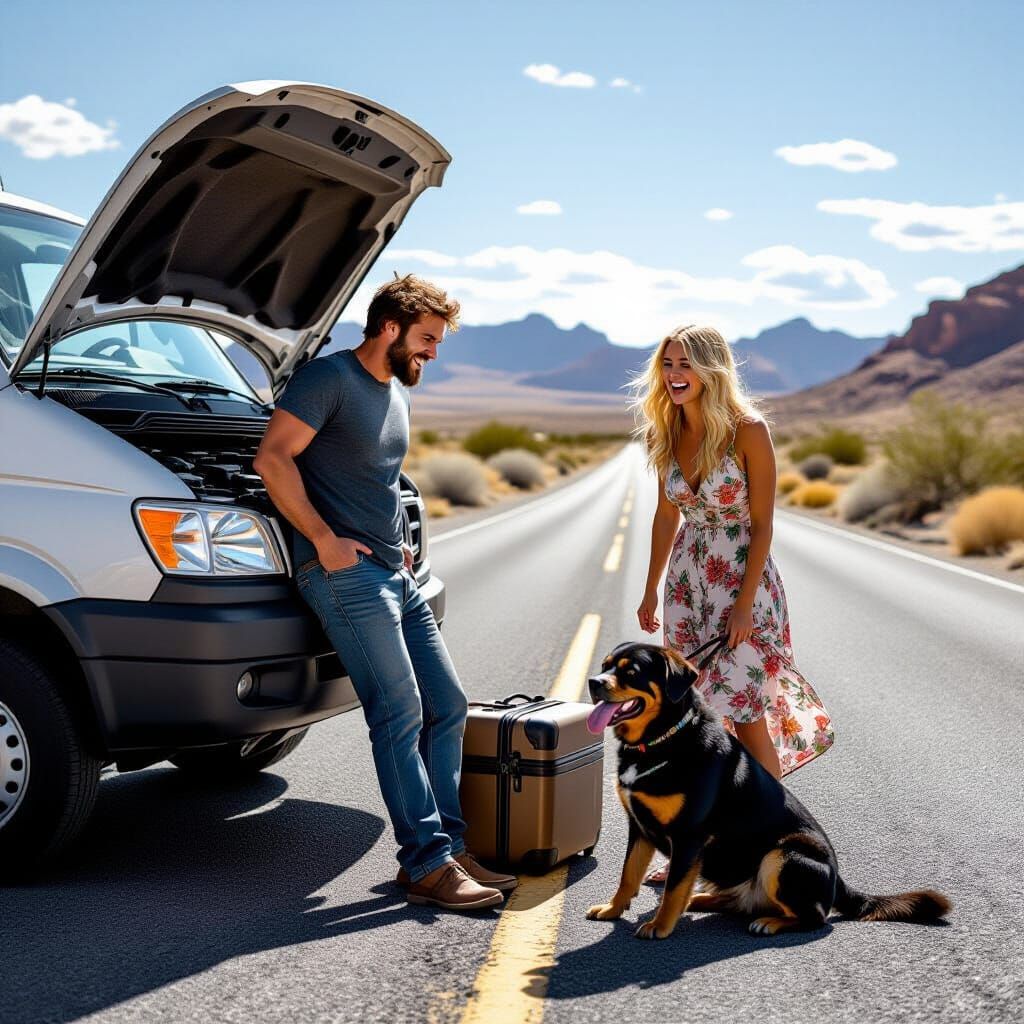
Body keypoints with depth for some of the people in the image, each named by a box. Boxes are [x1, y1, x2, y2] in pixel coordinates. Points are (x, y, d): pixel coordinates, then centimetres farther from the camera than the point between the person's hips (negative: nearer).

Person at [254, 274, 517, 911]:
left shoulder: (399, 391, 20)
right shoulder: (331, 377, -8)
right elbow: (273, 459, -17)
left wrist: (398, 544, 15)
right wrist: (325, 540, -17)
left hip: (394, 574, 10)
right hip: (345, 573, -9)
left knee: (448, 705, 7)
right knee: (400, 715, -12)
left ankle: (449, 847, 14)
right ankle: (428, 864, -8)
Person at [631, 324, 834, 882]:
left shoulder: (747, 429, -15)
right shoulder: (665, 432, 2)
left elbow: (762, 523, -13)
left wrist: (745, 603, -16)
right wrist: (651, 589, 14)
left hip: (743, 575, -5)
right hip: (688, 577, 5)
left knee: (746, 712, -4)